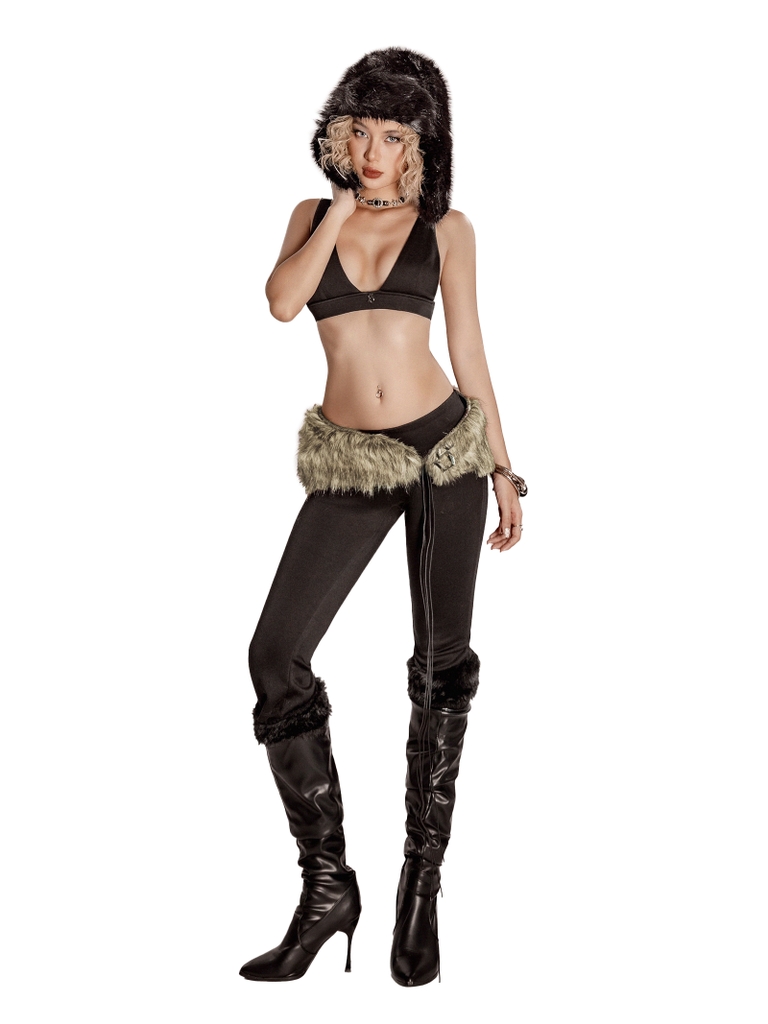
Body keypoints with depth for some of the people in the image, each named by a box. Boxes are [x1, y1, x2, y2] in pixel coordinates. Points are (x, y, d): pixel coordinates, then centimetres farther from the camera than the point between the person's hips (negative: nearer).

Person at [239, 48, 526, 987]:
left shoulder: (446, 229, 5)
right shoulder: (314, 214, 10)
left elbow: (469, 352, 8)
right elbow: (282, 301, -10)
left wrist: (503, 470, 7)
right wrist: (347, 199, -7)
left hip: (445, 450, -1)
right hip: (350, 462, 1)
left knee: (441, 667, 2)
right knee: (275, 655, -12)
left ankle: (422, 885, 16)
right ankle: (327, 886, -1)